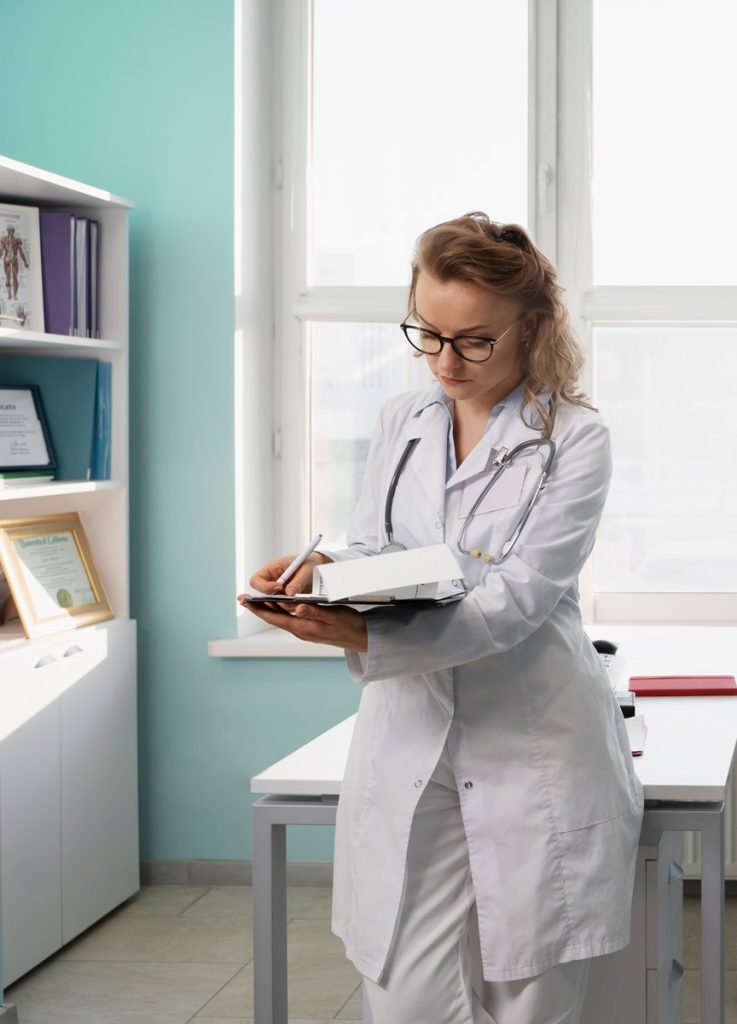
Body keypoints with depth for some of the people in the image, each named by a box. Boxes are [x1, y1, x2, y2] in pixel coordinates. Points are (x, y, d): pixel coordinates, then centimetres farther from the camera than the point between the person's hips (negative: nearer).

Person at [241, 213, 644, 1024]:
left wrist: (366, 639, -28)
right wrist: (322, 569, -10)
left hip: (533, 757, -3)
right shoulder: (401, 423, 12)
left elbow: (519, 598, -14)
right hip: (408, 750, 4)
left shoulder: (573, 439, -4)